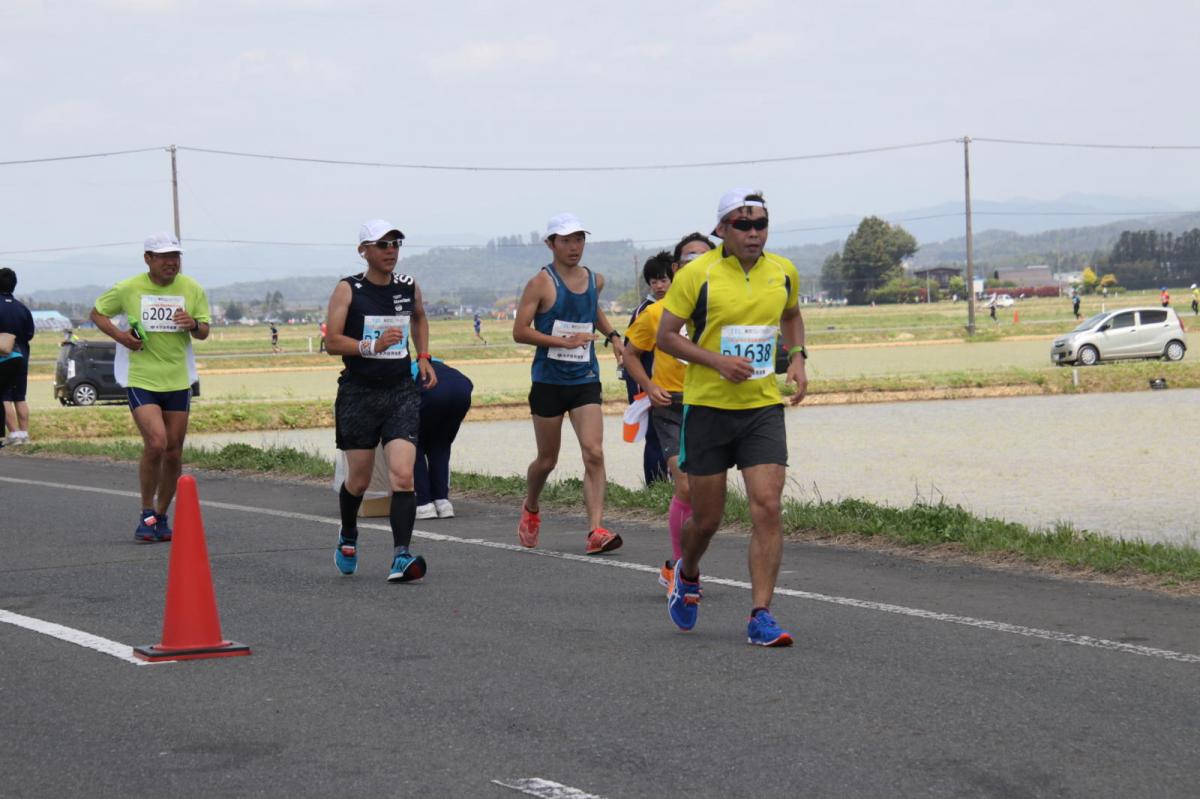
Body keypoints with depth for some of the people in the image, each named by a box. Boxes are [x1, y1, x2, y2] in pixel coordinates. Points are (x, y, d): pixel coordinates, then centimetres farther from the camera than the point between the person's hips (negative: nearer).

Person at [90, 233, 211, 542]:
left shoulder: (192, 289, 2)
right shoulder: (128, 289, -5)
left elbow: (204, 333, 8)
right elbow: (97, 313, 9)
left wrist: (194, 325, -17)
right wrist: (118, 335, -9)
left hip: (178, 380, 3)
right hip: (140, 379, -3)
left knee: (173, 453, 6)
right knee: (155, 444, -19)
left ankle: (161, 516, 24)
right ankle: (146, 515, -3)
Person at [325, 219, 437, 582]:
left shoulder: (409, 286, 7)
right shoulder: (348, 289, -5)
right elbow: (332, 342, -11)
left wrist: (423, 357, 17)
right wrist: (372, 347, -25)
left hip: (402, 391, 2)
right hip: (359, 392, -2)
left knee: (403, 474, -15)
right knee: (359, 479, 9)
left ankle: (401, 556, -21)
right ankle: (348, 536, 38)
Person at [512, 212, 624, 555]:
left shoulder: (595, 280, 9)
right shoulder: (541, 283, -8)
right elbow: (520, 332, -14)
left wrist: (612, 335, 18)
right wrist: (565, 341, -19)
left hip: (585, 380, 3)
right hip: (549, 381, -3)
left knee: (594, 453, -14)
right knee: (547, 460, 10)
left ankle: (596, 531, -19)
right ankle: (530, 510, 39)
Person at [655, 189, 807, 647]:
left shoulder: (784, 272, 4)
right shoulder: (697, 274, -9)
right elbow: (665, 336, -5)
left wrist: (796, 358, 6)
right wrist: (716, 361, -18)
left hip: (764, 408, 2)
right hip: (707, 407, -2)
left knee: (767, 508, -12)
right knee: (706, 518, 6)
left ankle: (760, 616, -8)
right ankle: (687, 575, 40)